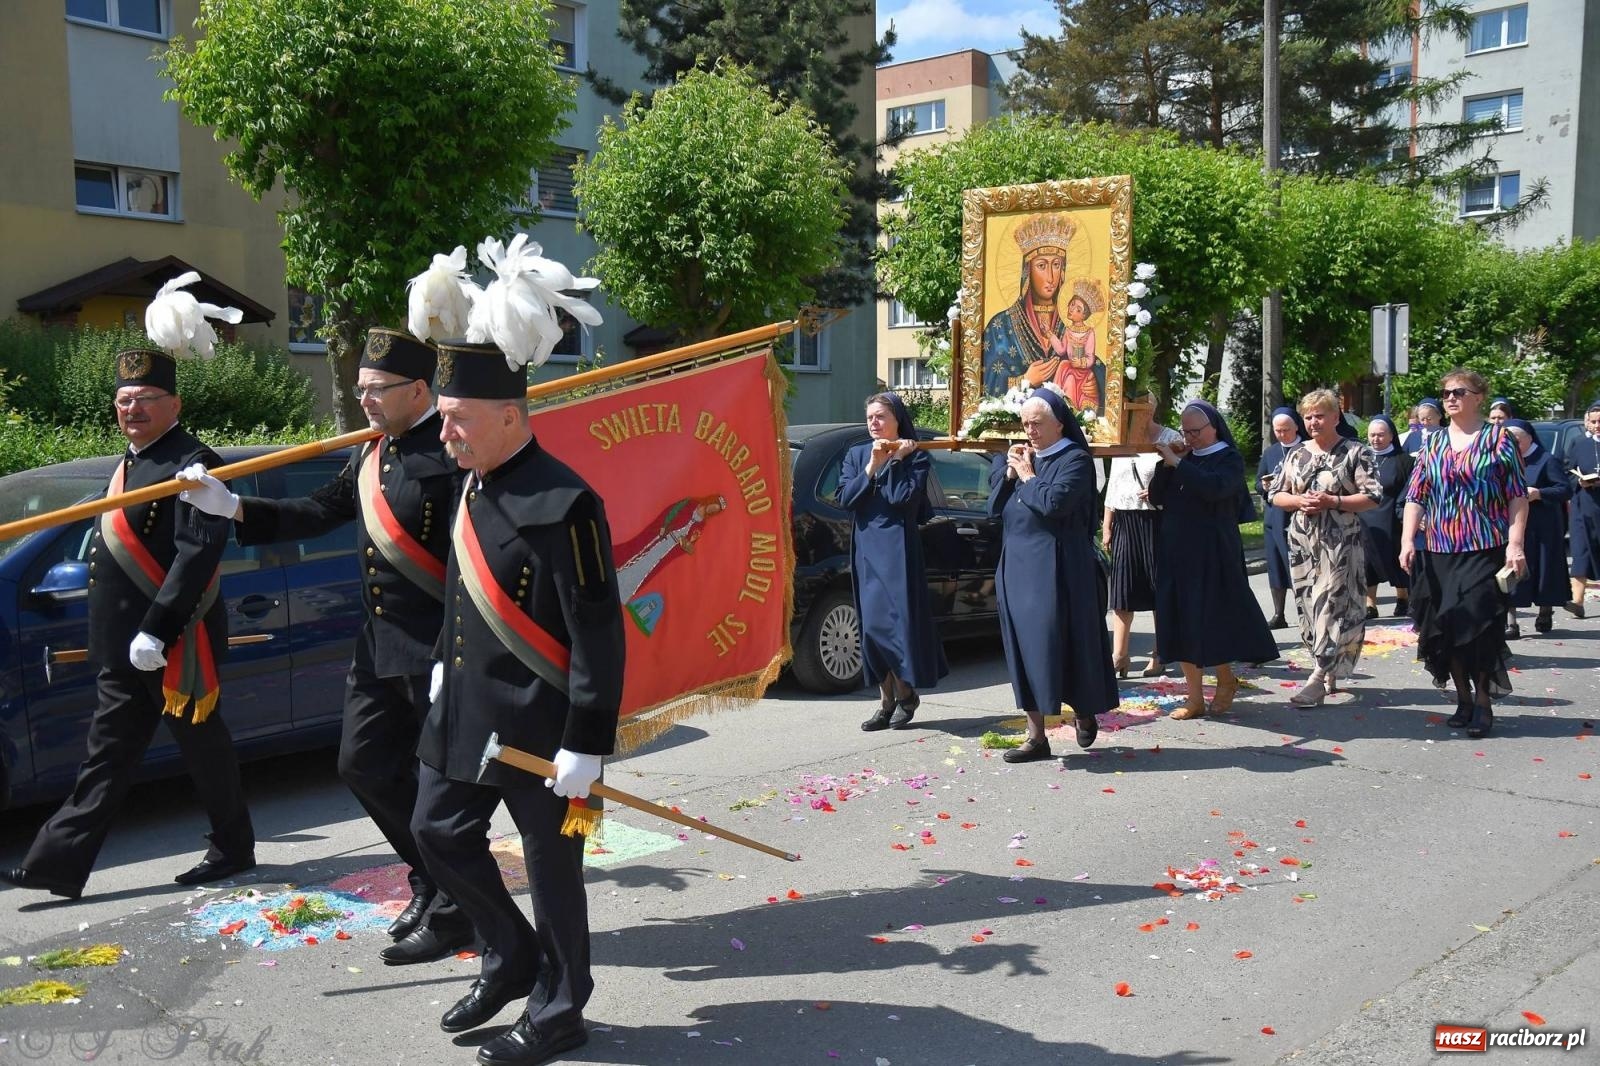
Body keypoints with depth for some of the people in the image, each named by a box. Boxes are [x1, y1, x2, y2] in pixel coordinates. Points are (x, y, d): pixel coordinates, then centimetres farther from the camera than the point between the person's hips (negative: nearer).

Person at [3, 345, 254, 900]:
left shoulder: (191, 464, -14)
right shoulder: (130, 464, 16)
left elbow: (197, 554, -23)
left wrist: (157, 630, -26)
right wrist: (113, 639, 20)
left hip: (177, 647, -9)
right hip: (125, 653, 9)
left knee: (203, 749, 5)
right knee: (106, 757, 10)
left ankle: (233, 850, 21)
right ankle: (58, 864, 14)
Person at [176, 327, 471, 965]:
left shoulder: (452, 454, -17)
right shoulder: (371, 454, 12)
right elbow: (319, 514, 16)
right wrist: (231, 507, 6)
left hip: (437, 650, -9)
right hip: (379, 644, 9)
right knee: (363, 764, 14)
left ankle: (451, 913, 19)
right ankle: (429, 879, 32)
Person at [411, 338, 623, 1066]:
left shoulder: (562, 504, -21)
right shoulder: (474, 490, 7)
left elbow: (598, 636, -21)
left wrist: (587, 743, -21)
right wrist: (444, 665, 24)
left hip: (536, 725, -9)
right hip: (464, 712, 9)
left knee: (551, 867, 6)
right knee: (438, 833, 17)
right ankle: (511, 959, 37)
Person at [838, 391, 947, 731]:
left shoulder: (915, 457, -1)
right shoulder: (856, 455, 10)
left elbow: (902, 497, -15)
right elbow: (845, 499, -3)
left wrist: (894, 460, -11)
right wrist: (872, 466, -10)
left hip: (898, 548, -4)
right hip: (866, 548, 4)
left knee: (898, 620, -4)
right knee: (871, 624, 4)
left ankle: (905, 694, 13)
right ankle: (887, 700, 12)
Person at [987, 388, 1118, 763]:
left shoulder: (1074, 459, -7)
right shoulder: (1021, 456, 14)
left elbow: (1054, 502, -22)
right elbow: (994, 504, 12)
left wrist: (1027, 475, -8)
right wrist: (1010, 471, -1)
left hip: (1056, 568, -7)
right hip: (1018, 566, 7)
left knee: (1058, 644, -3)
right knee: (1024, 650, 5)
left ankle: (1084, 713, 23)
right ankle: (1036, 737, 11)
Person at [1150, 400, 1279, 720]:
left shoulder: (1229, 458, -3)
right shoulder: (1183, 457, 11)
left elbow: (1215, 487, -23)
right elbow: (1156, 498, 6)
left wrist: (1177, 463, -22)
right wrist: (1166, 464, -7)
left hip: (1212, 553, -5)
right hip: (1176, 551, 5)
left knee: (1213, 619, -1)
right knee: (1181, 623, 3)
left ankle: (1225, 680, 25)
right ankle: (1195, 697, 9)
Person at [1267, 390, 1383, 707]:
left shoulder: (1356, 453, -3)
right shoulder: (1296, 455, 12)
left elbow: (1373, 497, -9)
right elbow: (1276, 495, 13)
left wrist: (1333, 501, -17)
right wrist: (1299, 502, -7)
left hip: (1340, 543, -5)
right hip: (1303, 542, 5)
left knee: (1333, 606, -10)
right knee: (1309, 606, 7)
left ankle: (1319, 677, -11)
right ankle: (1330, 671, 19)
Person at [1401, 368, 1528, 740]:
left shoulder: (1497, 439, 1)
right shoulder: (1433, 444, 11)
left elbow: (1518, 497, -2)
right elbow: (1415, 497, 8)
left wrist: (1514, 544, -11)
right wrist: (1407, 541, -4)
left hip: (1486, 550, -4)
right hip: (1440, 552, 4)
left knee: (1478, 625, -7)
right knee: (1445, 627, 4)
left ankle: (1483, 703, 8)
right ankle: (1463, 699, 19)